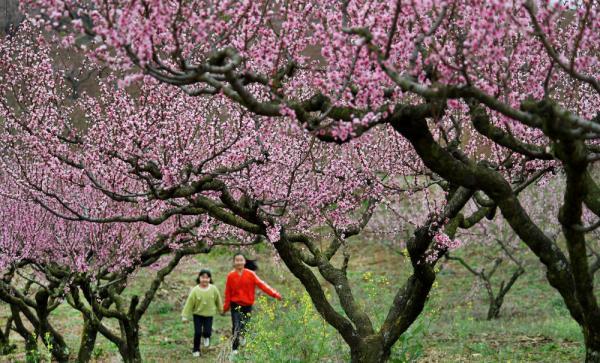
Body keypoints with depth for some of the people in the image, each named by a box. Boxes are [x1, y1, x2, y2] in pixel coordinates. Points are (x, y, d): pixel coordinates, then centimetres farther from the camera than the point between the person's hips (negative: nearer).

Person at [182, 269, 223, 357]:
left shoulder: (213, 289, -11)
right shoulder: (195, 290, -16)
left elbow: (218, 300, 6)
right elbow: (189, 303, -11)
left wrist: (221, 310, 19)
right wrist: (185, 316, -8)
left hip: (209, 314, 1)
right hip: (197, 314, -1)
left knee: (207, 332, -6)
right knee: (197, 333, -3)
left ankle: (207, 336, 33)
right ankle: (196, 350, 18)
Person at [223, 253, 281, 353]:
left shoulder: (250, 274, -4)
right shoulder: (231, 276, -3)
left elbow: (261, 284, -8)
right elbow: (228, 293, 3)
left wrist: (274, 294, -16)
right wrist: (225, 307, 6)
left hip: (247, 305, 1)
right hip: (235, 305, -1)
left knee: (244, 326, 5)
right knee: (236, 326, -10)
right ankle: (235, 348, -4)